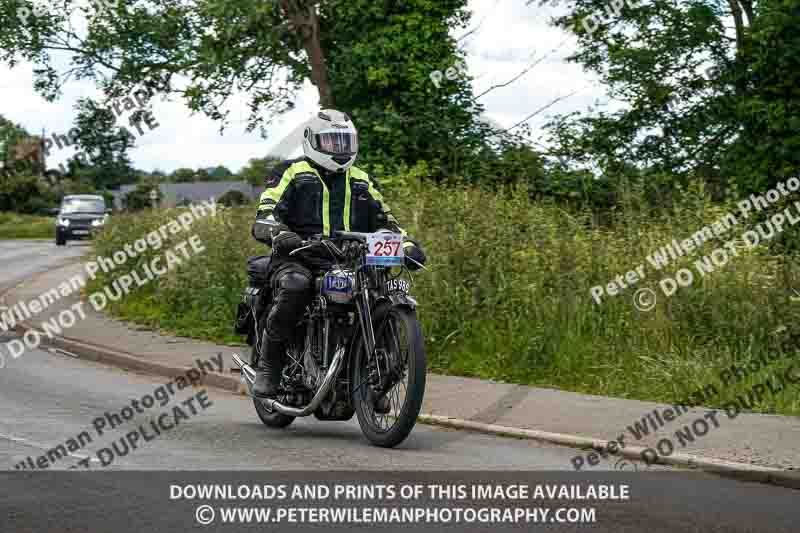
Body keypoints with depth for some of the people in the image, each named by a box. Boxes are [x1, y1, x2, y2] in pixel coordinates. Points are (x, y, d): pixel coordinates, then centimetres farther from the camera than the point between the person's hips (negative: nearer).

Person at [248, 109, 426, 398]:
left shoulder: (362, 181, 24)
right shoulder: (291, 172, 9)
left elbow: (384, 219, 25)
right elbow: (264, 216, -2)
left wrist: (407, 243, 4)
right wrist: (279, 233, -26)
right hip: (299, 258, -4)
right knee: (295, 286, -39)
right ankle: (268, 364, -26)